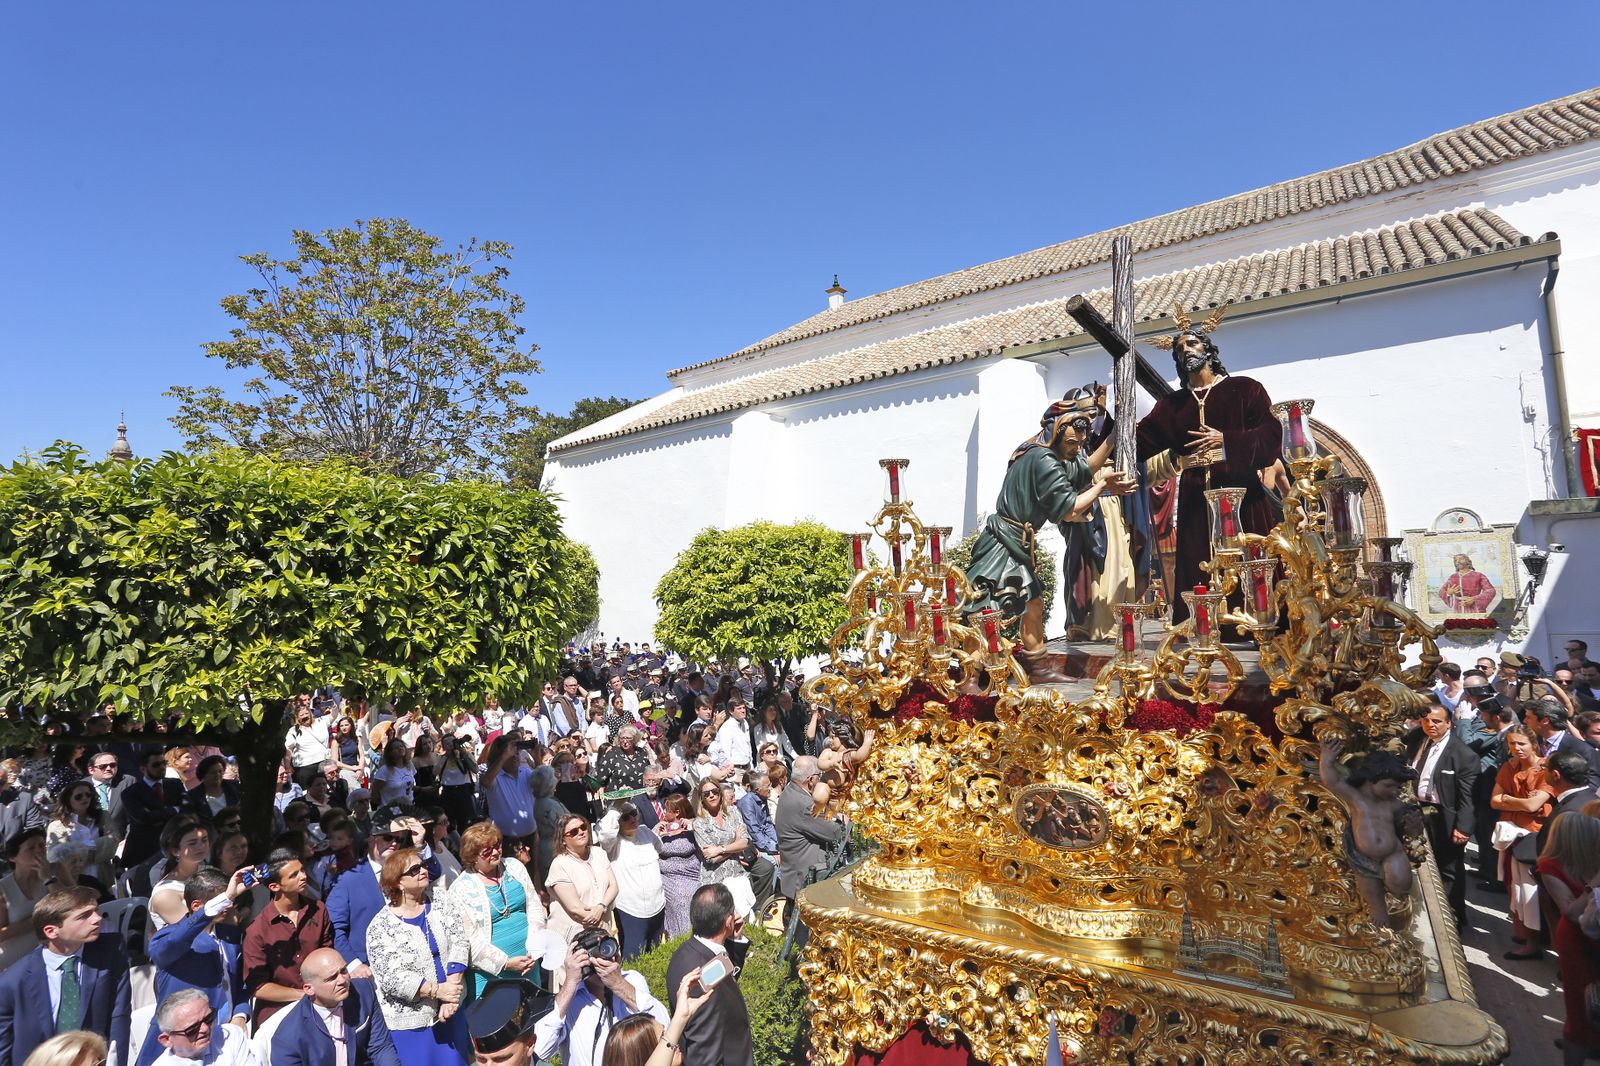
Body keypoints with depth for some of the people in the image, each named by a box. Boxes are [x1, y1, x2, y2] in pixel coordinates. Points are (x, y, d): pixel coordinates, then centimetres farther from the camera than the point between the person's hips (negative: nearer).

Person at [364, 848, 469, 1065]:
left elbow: (458, 946, -6)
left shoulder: (442, 909, 2)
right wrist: (437, 990, -19)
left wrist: (452, 998, -17)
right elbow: (391, 978, -16)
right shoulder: (380, 927, -10)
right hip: (409, 1023, -4)